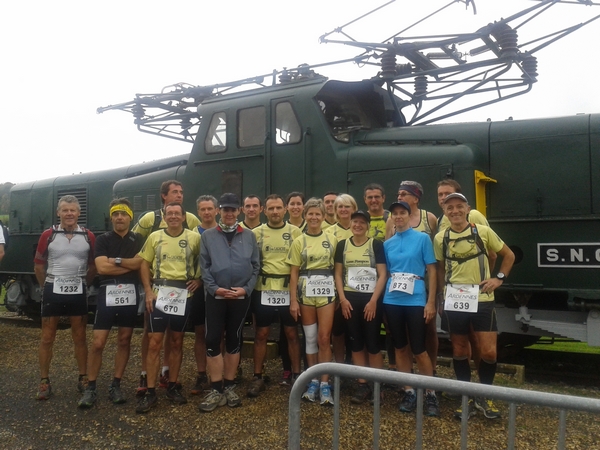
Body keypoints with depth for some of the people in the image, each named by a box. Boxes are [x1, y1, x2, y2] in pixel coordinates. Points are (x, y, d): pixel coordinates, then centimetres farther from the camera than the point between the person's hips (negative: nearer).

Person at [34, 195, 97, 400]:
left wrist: (83, 283, 8)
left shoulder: (88, 236, -1)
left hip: (78, 292, 1)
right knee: (47, 338, 6)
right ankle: (44, 382, 17)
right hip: (53, 291, 0)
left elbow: (93, 266, 9)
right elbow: (38, 265, 5)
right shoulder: (48, 235, -3)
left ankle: (83, 378, 20)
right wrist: (47, 286, 5)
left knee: (79, 338, 10)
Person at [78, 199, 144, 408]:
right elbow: (102, 267, -10)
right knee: (98, 343, -3)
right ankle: (90, 388, 9)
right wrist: (130, 265, -8)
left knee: (124, 340, 8)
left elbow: (142, 263, -9)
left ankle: (115, 385, 19)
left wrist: (116, 260, -11)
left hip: (130, 294, 2)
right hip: (107, 293, -2)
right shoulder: (102, 240, 3)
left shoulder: (138, 240, 8)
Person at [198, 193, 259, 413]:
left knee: (234, 340, 9)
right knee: (212, 340, -3)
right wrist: (215, 288, -11)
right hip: (216, 295, -1)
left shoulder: (249, 236, 5)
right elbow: (204, 267, 0)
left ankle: (229, 387, 21)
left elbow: (255, 266, 4)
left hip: (241, 296, 1)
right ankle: (216, 389, 9)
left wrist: (246, 288, -8)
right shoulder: (208, 236, 4)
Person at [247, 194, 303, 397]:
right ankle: (257, 377, 18)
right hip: (263, 290, 0)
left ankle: (296, 375, 22)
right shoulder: (256, 233, 3)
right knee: (261, 334, 7)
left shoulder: (295, 232, 2)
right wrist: (252, 283, -3)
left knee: (292, 334, 8)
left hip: (289, 290, 0)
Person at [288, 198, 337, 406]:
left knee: (324, 338, -2)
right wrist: (293, 300, -3)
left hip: (326, 291, -1)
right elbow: (294, 273, 2)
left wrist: (340, 294, -1)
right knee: (310, 338, 8)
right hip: (305, 292, 1)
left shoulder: (332, 239, 3)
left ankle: (325, 384, 7)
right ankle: (313, 381, 20)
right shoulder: (298, 242, 3)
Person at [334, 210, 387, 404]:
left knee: (372, 343, 0)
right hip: (350, 299, 3)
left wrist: (373, 301, -13)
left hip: (371, 299, -3)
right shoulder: (342, 245, 6)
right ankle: (362, 385, 16)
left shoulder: (376, 244, -2)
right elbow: (338, 274, 8)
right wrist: (342, 298, -3)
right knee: (356, 343, 7)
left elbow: (382, 275, -6)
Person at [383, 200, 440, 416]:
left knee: (418, 349, -1)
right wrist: (381, 296, 5)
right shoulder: (387, 244, 9)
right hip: (392, 300, 4)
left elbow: (431, 270, -3)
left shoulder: (422, 238, -1)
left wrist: (431, 302, -9)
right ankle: (409, 391, 22)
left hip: (416, 300, -4)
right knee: (400, 347, 10)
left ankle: (430, 394, 15)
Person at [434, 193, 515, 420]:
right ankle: (467, 398, 24)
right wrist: (441, 294, 8)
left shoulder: (483, 232, -3)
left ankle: (484, 397, 20)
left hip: (481, 299, -1)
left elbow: (509, 255, 8)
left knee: (488, 352, -3)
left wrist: (499, 278, -2)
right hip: (454, 301, 2)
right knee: (459, 351, 9)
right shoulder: (440, 238, 2)